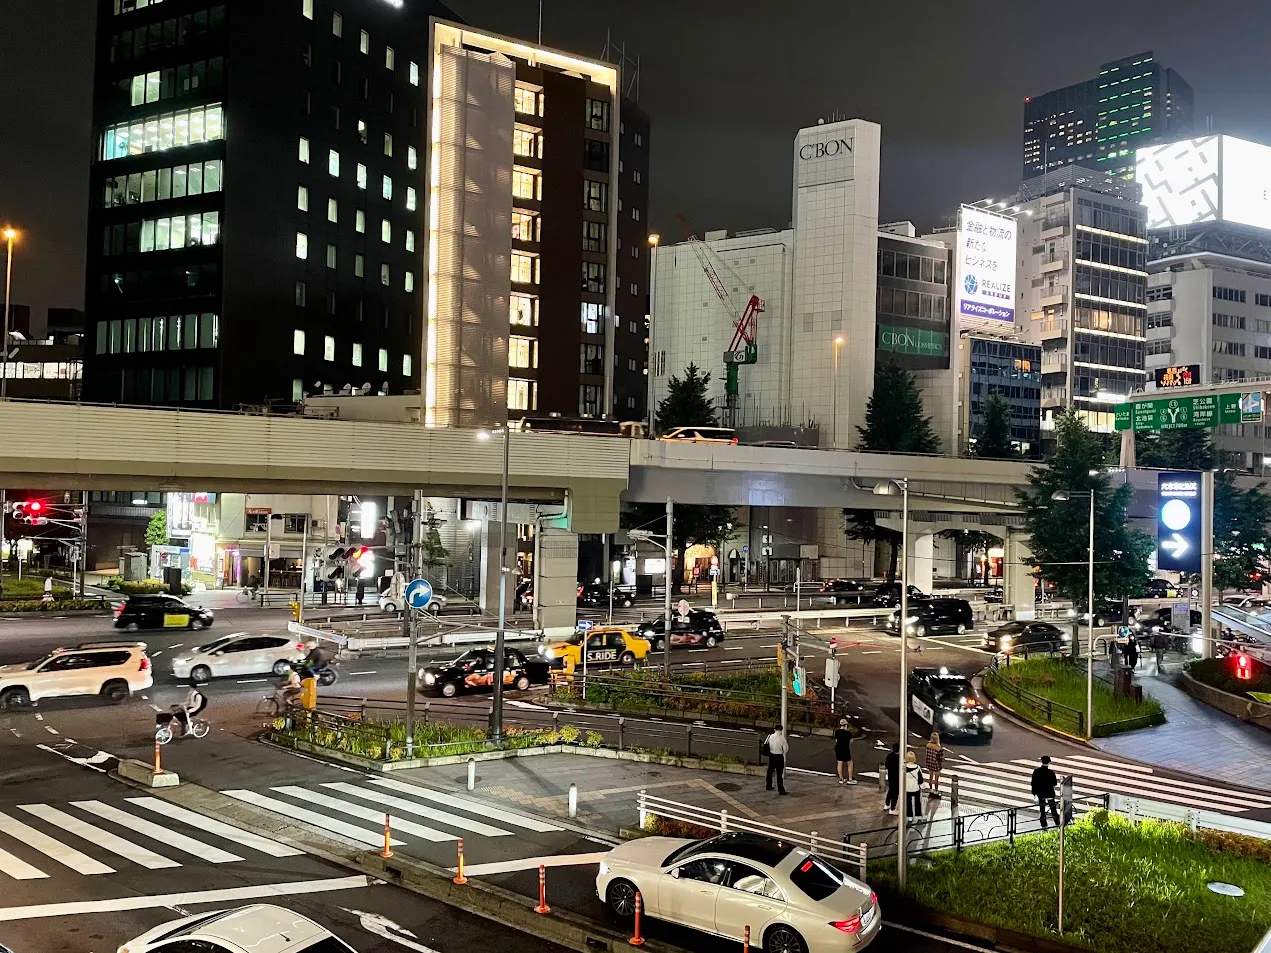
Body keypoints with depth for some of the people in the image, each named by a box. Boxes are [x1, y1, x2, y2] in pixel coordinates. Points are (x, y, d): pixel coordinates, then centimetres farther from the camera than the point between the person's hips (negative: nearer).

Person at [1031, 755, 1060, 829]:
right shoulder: (1051, 772, -18)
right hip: (1049, 793, -2)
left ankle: (1043, 826, 12)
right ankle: (1057, 823, 20)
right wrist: (1057, 780, 15)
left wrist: (1034, 792, 5)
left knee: (1042, 810, 10)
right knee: (1053, 809, 14)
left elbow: (1033, 783, -5)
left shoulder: (1036, 771, -11)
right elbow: (1054, 783, -7)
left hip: (1040, 793, 2)